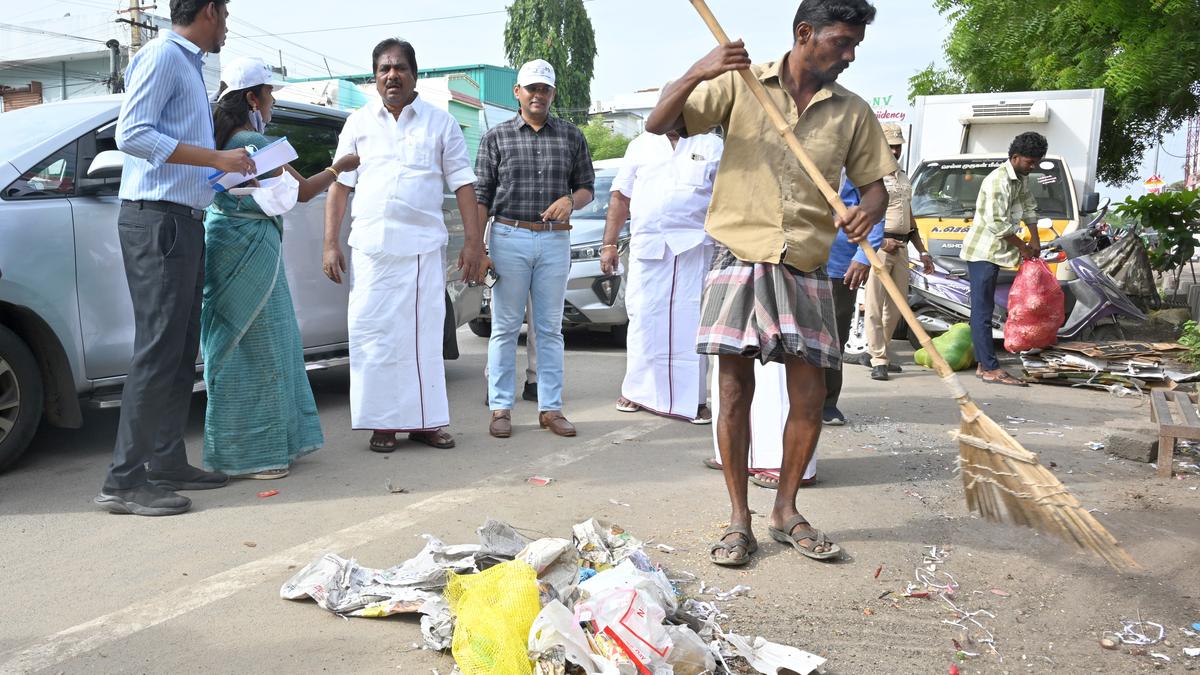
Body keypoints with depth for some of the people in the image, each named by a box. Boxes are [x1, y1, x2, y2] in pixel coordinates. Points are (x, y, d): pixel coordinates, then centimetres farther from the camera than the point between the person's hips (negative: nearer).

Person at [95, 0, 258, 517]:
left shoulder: (188, 64, 21)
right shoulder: (162, 55, -7)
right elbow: (131, 134, -17)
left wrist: (233, 172, 23)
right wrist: (216, 158, -19)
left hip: (183, 221, 10)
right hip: (156, 217, -10)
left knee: (181, 351, 10)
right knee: (157, 349, -11)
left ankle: (168, 463, 18)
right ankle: (123, 480, -7)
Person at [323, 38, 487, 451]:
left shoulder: (441, 123, 9)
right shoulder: (359, 123, 13)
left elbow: (462, 184, 5)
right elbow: (340, 185, 11)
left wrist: (473, 241, -4)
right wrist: (331, 244, 2)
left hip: (424, 246, -1)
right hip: (370, 246, 1)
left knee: (425, 335, 0)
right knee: (373, 335, -2)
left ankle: (425, 421, 8)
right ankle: (383, 424, 5)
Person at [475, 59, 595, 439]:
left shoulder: (571, 136, 11)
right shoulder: (496, 137, 6)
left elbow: (586, 187, 13)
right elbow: (482, 195, 4)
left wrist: (570, 200, -10)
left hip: (555, 240, 2)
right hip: (509, 238, -1)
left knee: (550, 329, 5)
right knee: (505, 328, 1)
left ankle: (550, 408, 11)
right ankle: (501, 409, 8)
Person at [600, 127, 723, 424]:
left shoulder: (712, 146, 10)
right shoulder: (640, 145, 15)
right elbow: (620, 198, 14)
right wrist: (609, 244, 6)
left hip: (695, 249, -1)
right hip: (647, 248, 1)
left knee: (692, 323, -2)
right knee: (643, 320, 2)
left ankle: (694, 399, 5)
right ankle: (635, 390, 16)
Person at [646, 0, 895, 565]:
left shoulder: (852, 112, 8)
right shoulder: (742, 84, 1)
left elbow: (873, 181, 12)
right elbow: (658, 124, -2)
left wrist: (869, 211, -12)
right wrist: (697, 74, -20)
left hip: (806, 269, 3)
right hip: (740, 259, -2)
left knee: (809, 396, 2)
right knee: (736, 393, 1)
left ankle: (786, 512, 22)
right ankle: (739, 520, 13)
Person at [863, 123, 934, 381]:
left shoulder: (904, 178, 21)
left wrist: (923, 252, 21)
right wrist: (881, 241, -19)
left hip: (901, 247, 8)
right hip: (878, 246, -8)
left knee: (896, 307, 9)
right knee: (874, 306, -7)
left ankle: (879, 351, 19)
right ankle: (878, 360, -5)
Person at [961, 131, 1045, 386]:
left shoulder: (1019, 180, 11)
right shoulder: (998, 181, -19)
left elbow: (1029, 207, 25)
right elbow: (998, 224, -22)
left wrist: (1034, 240, 17)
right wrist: (1022, 247, -10)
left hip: (992, 252, 10)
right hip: (982, 252, -10)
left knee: (983, 311, 10)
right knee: (982, 312, -10)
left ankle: (983, 365, 12)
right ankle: (992, 369, -12)